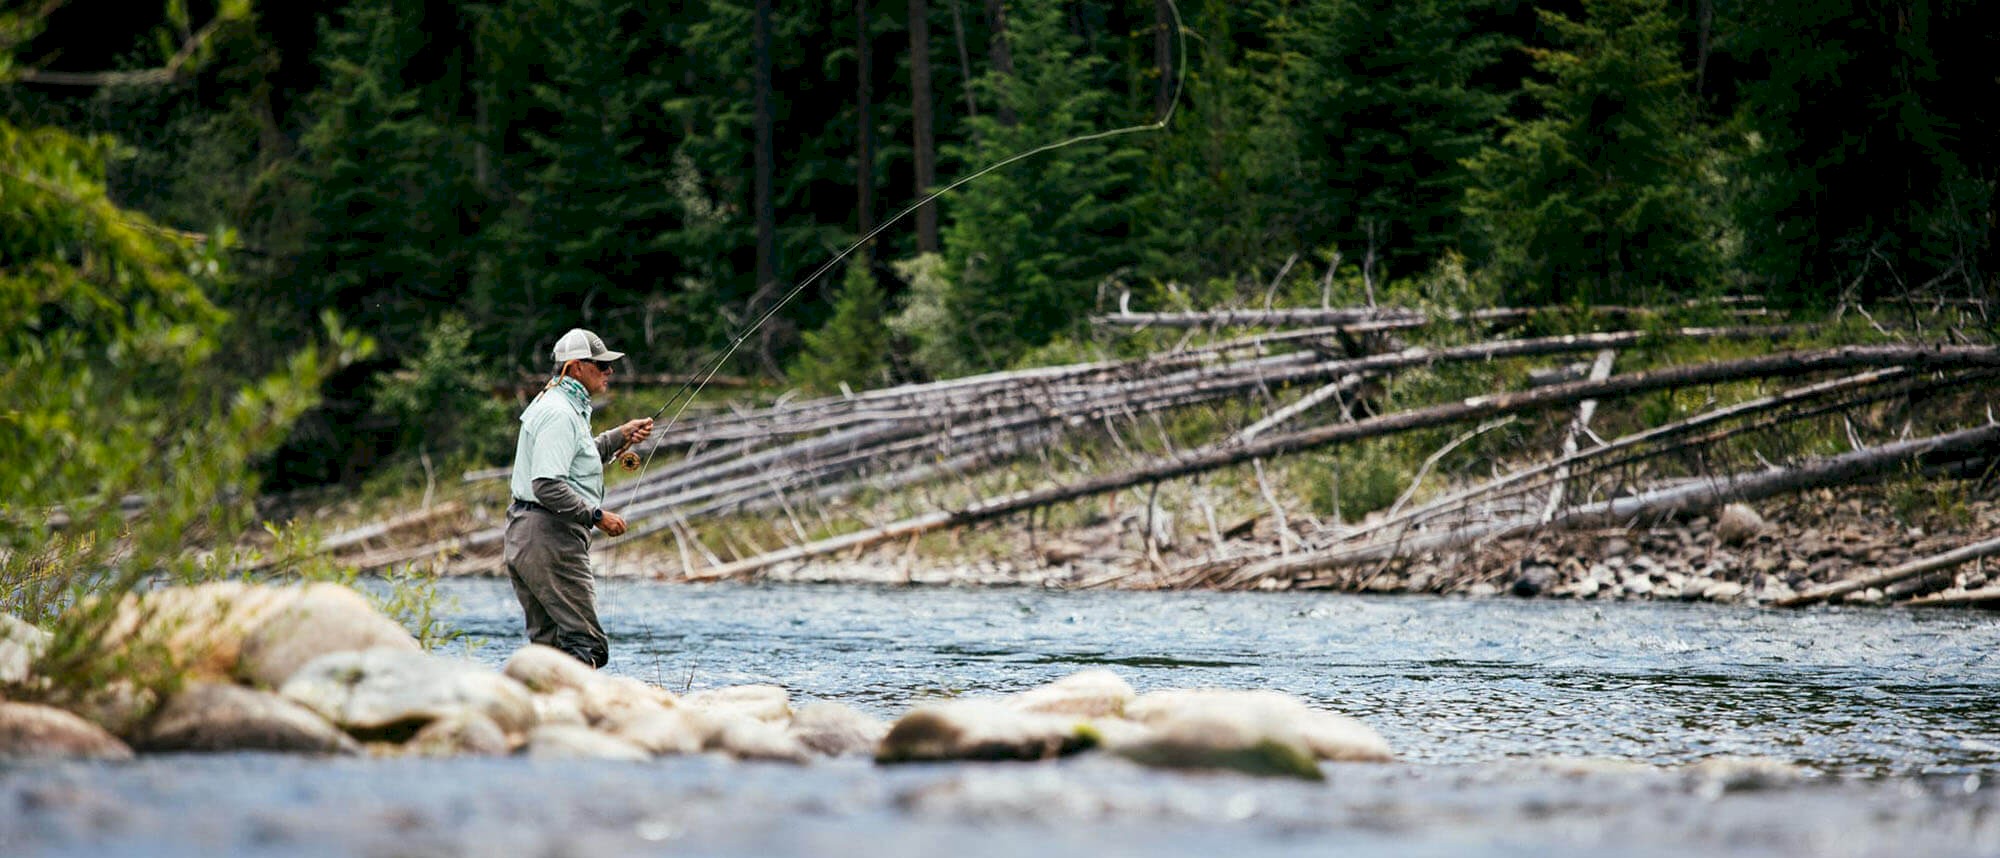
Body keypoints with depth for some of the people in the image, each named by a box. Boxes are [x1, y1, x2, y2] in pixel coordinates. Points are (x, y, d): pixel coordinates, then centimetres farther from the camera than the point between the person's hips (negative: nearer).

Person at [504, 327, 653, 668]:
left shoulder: (567, 406, 18)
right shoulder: (559, 413, -15)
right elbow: (547, 486, -24)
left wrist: (618, 437, 24)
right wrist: (597, 515, -18)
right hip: (549, 538, -11)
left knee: (549, 644, 11)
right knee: (587, 644, -14)